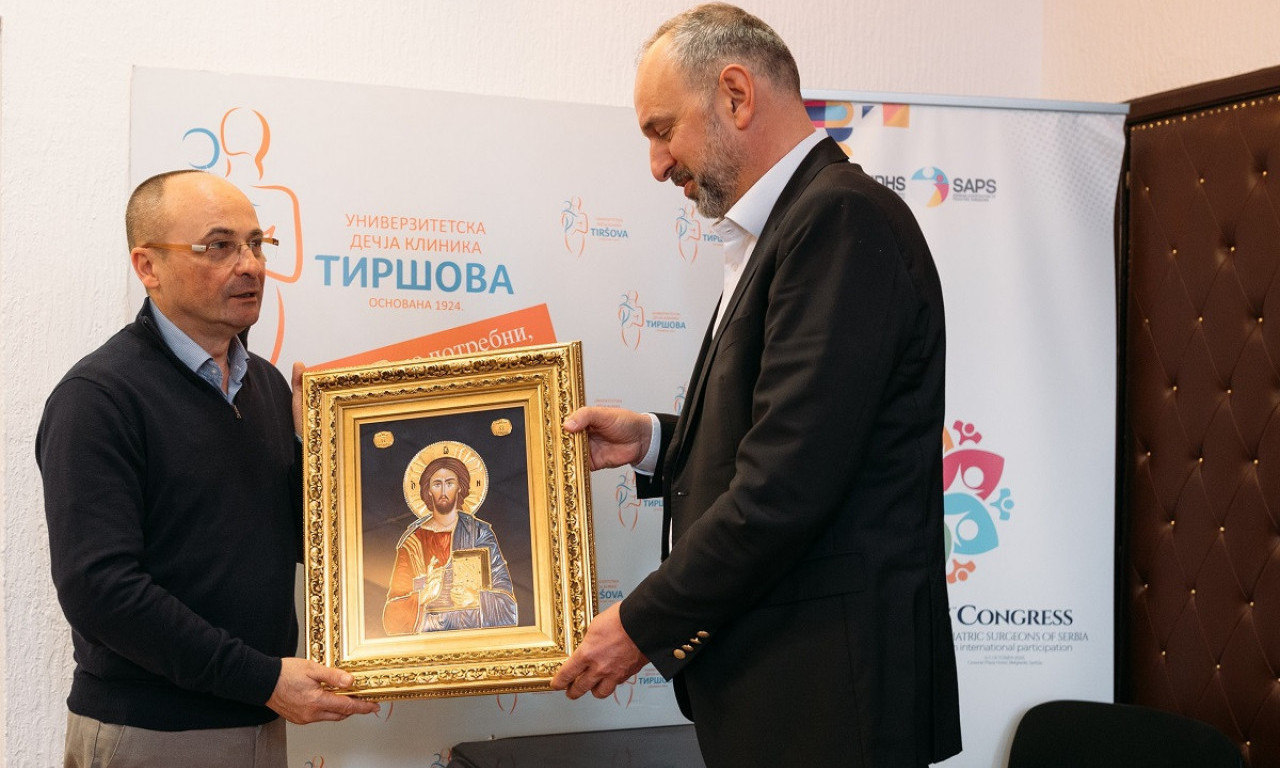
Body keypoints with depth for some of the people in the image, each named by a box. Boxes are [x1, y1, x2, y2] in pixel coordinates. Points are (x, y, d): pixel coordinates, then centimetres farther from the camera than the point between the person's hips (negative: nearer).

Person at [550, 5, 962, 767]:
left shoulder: (844, 220, -17)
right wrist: (653, 443, 8)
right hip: (773, 677, 9)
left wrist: (645, 625, -14)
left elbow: (790, 484, -23)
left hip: (830, 692, -9)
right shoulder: (787, 226, 15)